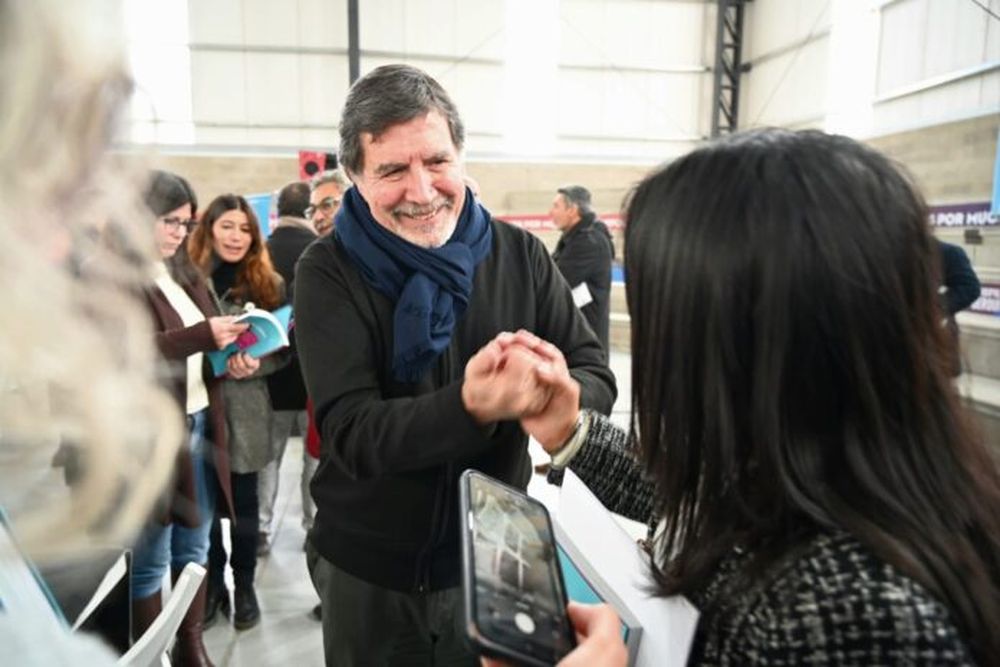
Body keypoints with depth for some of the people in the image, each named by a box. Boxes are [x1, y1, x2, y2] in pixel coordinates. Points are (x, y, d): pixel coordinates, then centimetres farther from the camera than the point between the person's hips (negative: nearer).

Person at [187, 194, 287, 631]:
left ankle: (244, 585, 26)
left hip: (245, 410, 0)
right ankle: (213, 583, 28)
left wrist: (255, 365, -18)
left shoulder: (269, 283, 2)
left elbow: (283, 349, 0)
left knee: (243, 502, 10)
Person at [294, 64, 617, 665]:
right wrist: (470, 406, -40)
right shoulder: (329, 272, -13)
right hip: (368, 571, -1)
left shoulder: (520, 254, -6)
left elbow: (597, 378, -8)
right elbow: (352, 434, -22)